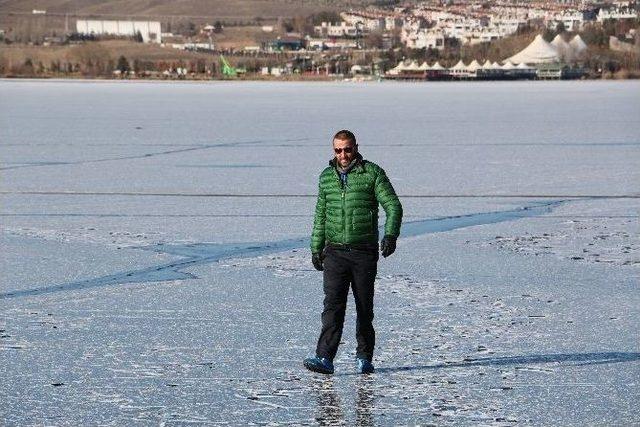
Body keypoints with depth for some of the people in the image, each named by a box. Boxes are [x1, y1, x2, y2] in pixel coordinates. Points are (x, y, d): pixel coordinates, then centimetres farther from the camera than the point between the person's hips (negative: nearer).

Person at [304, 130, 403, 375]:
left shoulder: (372, 173, -1)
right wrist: (316, 248, 18)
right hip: (335, 251, 2)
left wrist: (390, 235, -20)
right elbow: (320, 215, 21)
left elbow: (393, 206, -6)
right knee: (333, 306, -10)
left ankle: (364, 357, 18)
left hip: (364, 252, -2)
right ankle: (324, 358, -17)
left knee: (364, 307, 5)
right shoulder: (326, 177, 12)